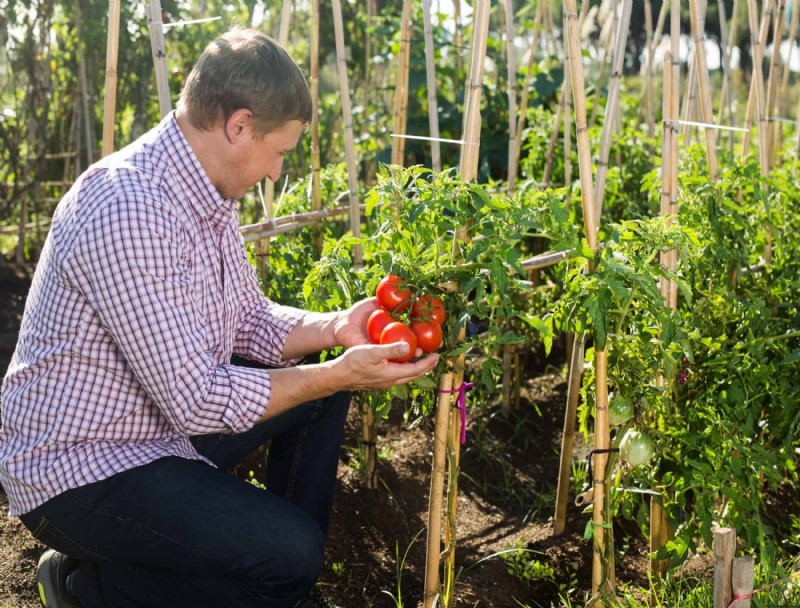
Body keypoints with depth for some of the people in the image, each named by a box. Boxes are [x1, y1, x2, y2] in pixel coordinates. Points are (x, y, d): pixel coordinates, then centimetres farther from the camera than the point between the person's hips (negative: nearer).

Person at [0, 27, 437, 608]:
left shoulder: (210, 193, 2)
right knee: (289, 555, -22)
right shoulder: (128, 211, -30)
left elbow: (250, 320, 12)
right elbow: (195, 401, -29)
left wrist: (335, 327, -5)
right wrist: (339, 374, -24)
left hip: (169, 422, 10)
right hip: (79, 469, -10)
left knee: (323, 389, 11)